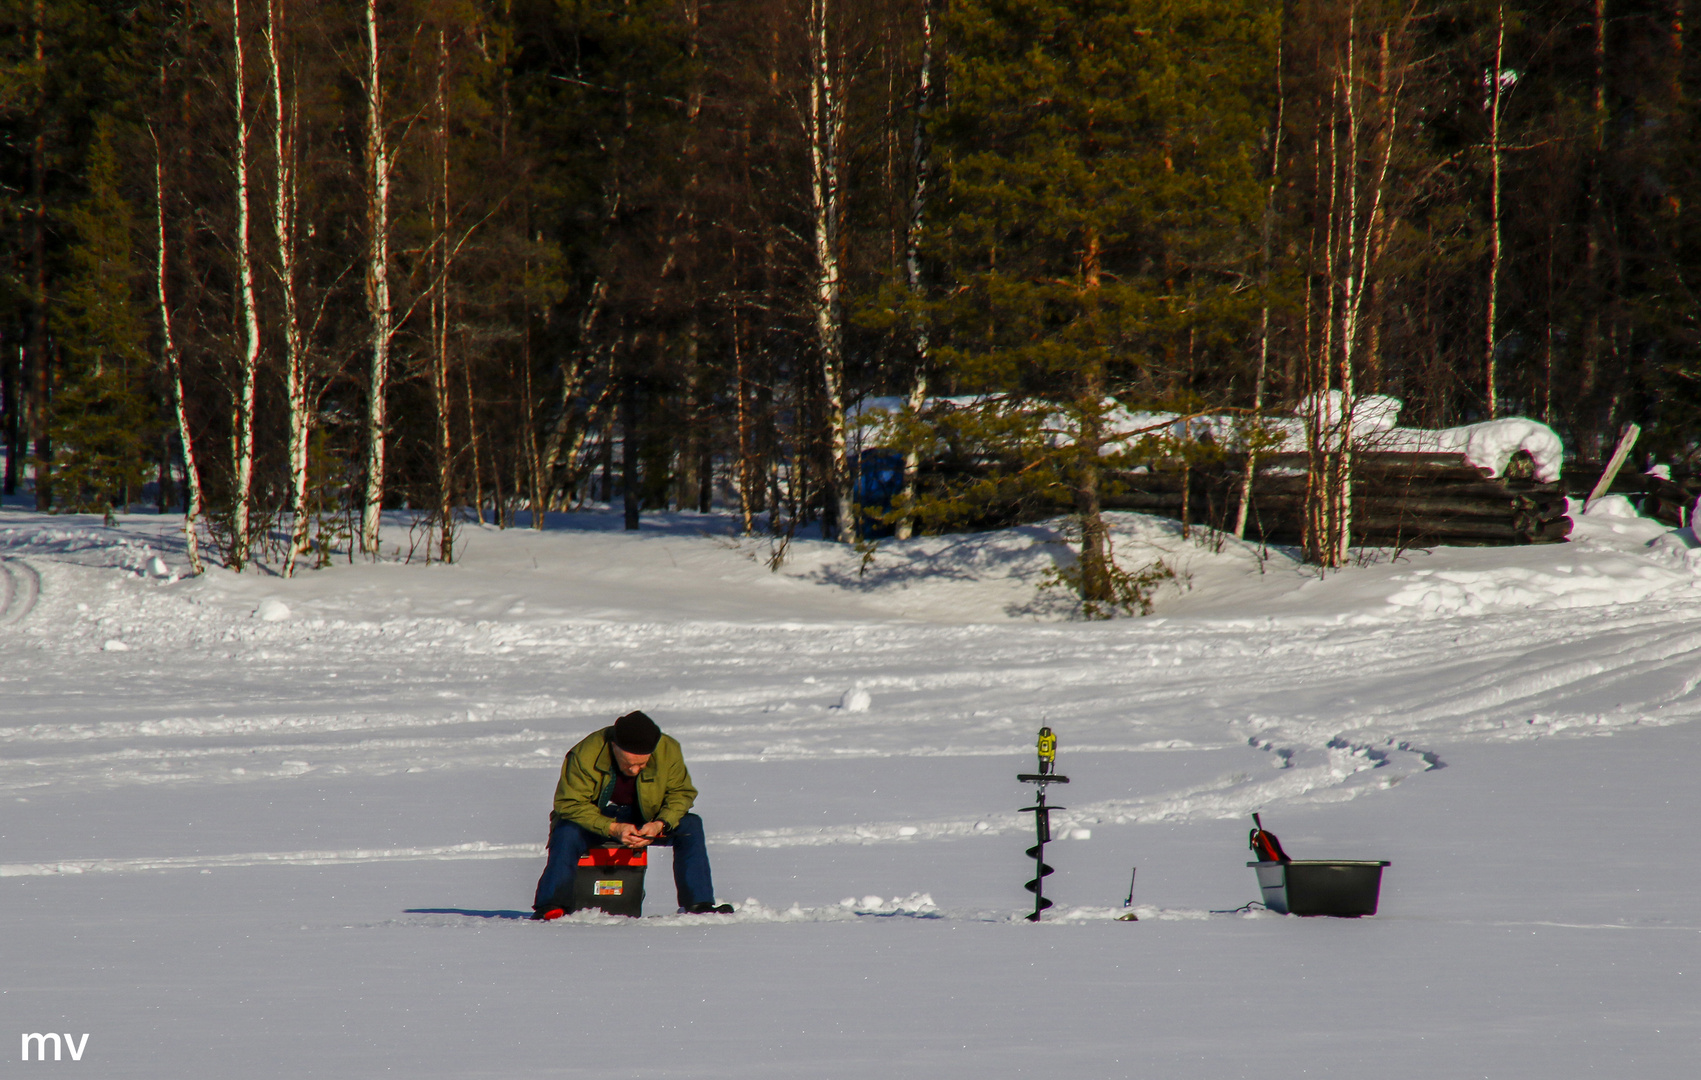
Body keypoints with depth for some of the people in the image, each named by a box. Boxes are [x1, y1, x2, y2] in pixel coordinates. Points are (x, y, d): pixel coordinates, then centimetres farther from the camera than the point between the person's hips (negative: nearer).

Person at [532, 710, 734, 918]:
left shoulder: (668, 751, -17)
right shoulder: (586, 753, -26)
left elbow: (680, 793, -7)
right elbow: (570, 804, -24)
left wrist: (660, 824, -28)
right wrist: (612, 829, -35)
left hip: (646, 822, 3)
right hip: (596, 822, -3)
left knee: (691, 826, -20)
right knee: (566, 833, -34)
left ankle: (698, 903, -19)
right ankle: (551, 907, -31)